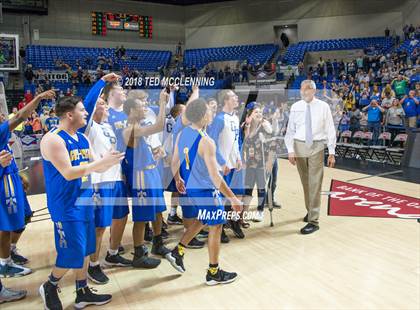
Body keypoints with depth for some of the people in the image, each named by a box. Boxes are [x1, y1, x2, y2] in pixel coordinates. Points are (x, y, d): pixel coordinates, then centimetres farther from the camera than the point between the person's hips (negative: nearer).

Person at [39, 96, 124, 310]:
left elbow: (97, 167, 13)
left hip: (84, 202, 8)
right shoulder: (53, 139, -16)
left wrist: (111, 159, -6)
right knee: (72, 254, -2)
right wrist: (102, 161, -24)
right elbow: (68, 173, -24)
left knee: (85, 250, 14)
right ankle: (49, 287, 25)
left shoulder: (82, 138, 10)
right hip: (66, 206, -8)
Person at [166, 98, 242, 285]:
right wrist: (233, 198, -18)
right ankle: (213, 273, 19)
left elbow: (174, 163, 10)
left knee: (203, 220, 27)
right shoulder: (206, 142, -24)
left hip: (189, 189, 8)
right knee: (215, 227, 8)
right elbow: (215, 177, -25)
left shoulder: (181, 134, -1)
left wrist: (178, 180, 28)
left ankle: (177, 252, 27)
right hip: (205, 191, -8)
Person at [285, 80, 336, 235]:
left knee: (315, 184, -5)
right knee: (305, 183, 13)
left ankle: (313, 221, 2)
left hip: (316, 147, -2)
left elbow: (330, 130, -1)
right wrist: (290, 150, -7)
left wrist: (331, 152, -5)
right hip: (299, 146, 3)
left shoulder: (323, 106, -2)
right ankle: (310, 210, 34)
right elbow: (290, 130, 2)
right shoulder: (295, 107, 3)